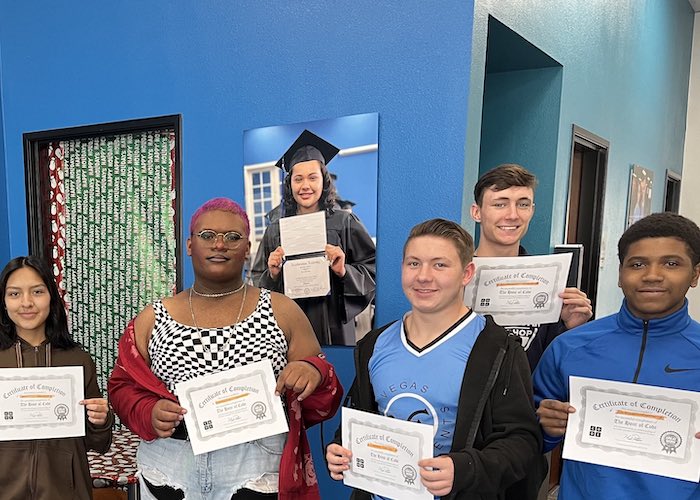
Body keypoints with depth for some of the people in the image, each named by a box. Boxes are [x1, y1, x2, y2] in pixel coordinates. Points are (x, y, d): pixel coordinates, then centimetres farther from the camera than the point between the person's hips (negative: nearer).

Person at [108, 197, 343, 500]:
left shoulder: (281, 312, -2)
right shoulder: (152, 320, 3)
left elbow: (320, 399, 0)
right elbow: (123, 388, 9)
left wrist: (313, 372, -21)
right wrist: (149, 413, -11)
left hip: (259, 470, -1)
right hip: (169, 471, 2)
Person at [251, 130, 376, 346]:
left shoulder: (344, 222, -3)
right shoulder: (275, 230, 5)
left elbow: (373, 270, -1)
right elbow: (257, 282, 10)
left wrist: (344, 271, -18)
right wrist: (272, 275, -9)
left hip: (333, 329, -2)